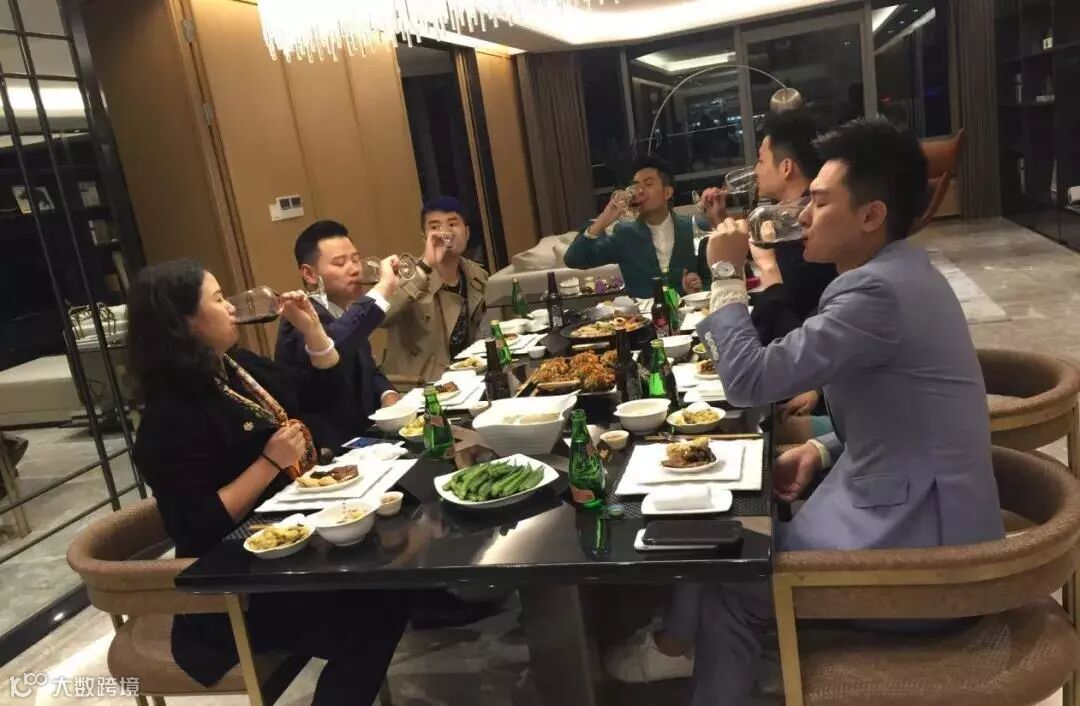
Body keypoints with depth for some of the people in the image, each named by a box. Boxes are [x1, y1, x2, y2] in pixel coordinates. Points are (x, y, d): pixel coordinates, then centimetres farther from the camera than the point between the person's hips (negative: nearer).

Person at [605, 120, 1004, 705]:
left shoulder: (878, 289, -25)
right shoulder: (896, 272, 7)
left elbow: (750, 381, -26)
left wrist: (727, 274, -15)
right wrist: (822, 450, 3)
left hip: (916, 549, -9)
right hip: (912, 509, 9)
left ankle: (673, 647, 31)